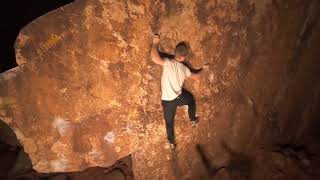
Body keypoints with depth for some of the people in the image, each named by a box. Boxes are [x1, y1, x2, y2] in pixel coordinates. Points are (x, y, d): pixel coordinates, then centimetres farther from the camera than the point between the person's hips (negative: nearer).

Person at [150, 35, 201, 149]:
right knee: (191, 100, 36)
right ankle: (193, 120, 52)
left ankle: (172, 142, 37)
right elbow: (194, 76, 16)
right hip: (179, 97, 3)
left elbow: (154, 58, -39)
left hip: (168, 100, -2)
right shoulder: (184, 69, -5)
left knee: (169, 122, 18)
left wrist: (155, 43, -22)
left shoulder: (168, 63, -22)